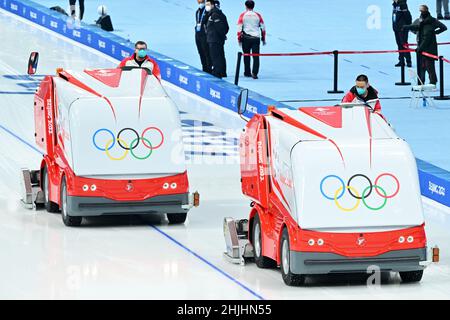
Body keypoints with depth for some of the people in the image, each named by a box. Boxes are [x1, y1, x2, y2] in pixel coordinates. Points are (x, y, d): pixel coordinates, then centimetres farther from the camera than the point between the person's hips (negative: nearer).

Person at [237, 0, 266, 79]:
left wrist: (239, 39, 3)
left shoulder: (243, 15, -1)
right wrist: (263, 39, 16)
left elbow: (239, 28, -4)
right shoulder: (258, 15, 3)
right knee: (256, 57, -2)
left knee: (246, 56, 14)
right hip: (256, 37, 0)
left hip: (246, 38, 0)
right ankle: (254, 73, -13)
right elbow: (263, 27, 7)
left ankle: (247, 72, 20)